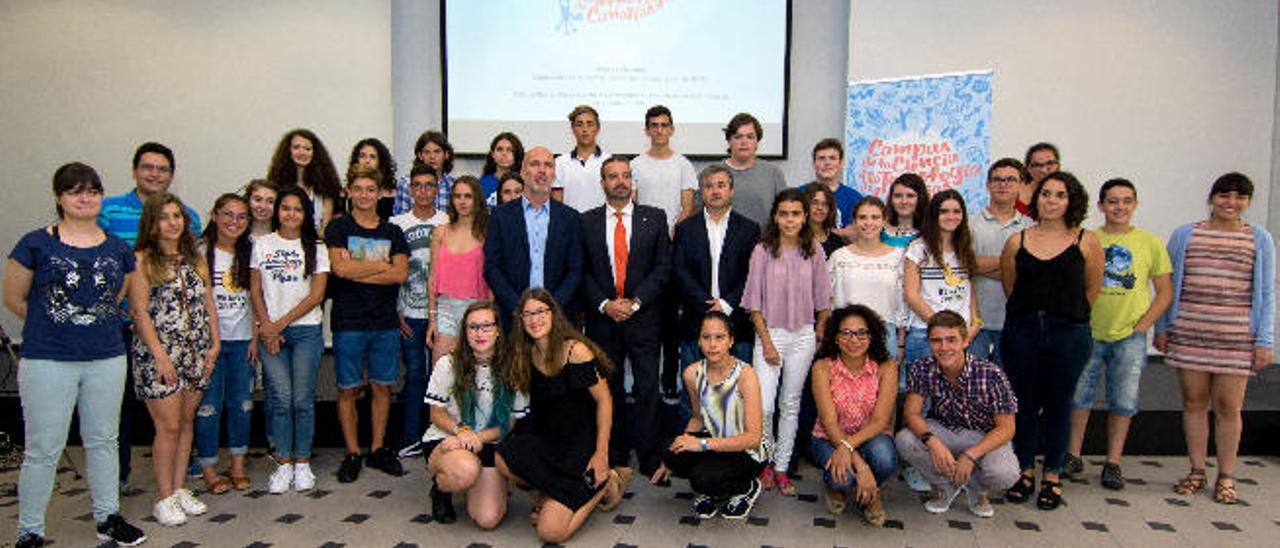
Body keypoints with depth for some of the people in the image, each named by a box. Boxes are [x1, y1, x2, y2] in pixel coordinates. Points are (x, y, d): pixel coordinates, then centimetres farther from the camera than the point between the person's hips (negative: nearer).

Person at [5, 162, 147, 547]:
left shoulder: (119, 249, 6)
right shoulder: (36, 244, -4)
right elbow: (14, 299, 2)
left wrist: (92, 323, 12)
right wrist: (52, 325, 7)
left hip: (107, 360, 3)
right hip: (48, 362, -3)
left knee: (102, 441, 14)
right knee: (43, 450, 3)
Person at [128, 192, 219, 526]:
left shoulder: (195, 258, 13)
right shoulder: (142, 260, -5)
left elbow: (209, 304, 14)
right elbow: (140, 313, -9)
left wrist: (214, 343, 5)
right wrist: (161, 356, -14)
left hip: (197, 354, 6)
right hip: (159, 355, -5)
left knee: (187, 423, 11)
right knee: (168, 427, -4)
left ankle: (180, 489, 22)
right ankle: (164, 499, 8)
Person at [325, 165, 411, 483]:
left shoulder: (393, 232, 11)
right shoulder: (339, 228, 4)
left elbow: (401, 274, -4)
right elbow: (340, 268, -12)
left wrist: (359, 272, -10)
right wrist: (383, 265, -5)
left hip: (385, 322, 2)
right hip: (348, 321, -2)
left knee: (382, 386, 7)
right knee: (348, 389, 3)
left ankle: (378, 448, 19)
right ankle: (352, 453, 13)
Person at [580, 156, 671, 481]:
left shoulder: (654, 218, 6)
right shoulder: (586, 222, 7)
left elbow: (663, 268, 0)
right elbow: (582, 271, 3)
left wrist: (635, 302, -10)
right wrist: (604, 304, -10)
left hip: (644, 317, -1)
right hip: (602, 318, 1)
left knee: (647, 389, -2)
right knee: (609, 389, 7)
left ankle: (649, 458, 7)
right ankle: (616, 459, 18)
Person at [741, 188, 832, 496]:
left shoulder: (813, 251, 1)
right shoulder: (763, 250, -5)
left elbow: (822, 300, 8)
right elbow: (754, 302, -4)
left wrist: (820, 337, 7)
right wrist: (766, 342, -7)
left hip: (803, 336, 2)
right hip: (770, 334, -2)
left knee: (791, 404, 9)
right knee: (763, 406, -9)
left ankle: (782, 468, 19)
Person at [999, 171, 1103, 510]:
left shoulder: (1086, 241, 0)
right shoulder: (1017, 241, 4)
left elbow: (1092, 288, 8)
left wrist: (1068, 315, 12)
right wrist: (1034, 313, 12)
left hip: (1068, 333, -1)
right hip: (1022, 330, 2)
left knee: (1058, 404, 6)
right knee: (1024, 403, 8)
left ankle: (1052, 476, 20)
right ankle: (1025, 472, 23)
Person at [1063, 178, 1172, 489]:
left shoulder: (1150, 243, 3)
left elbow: (1165, 293, 5)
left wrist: (1142, 326, -5)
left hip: (1129, 336, 0)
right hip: (1088, 333, 0)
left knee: (1124, 401, 5)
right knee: (1078, 395, 5)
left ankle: (1113, 463, 17)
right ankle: (1073, 457, 19)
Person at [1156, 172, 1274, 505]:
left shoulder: (1260, 240, 5)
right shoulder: (1185, 235, 6)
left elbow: (1267, 293, 5)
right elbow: (1168, 286, 11)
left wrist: (1265, 341, 0)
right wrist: (1161, 327, 8)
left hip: (1237, 338, -1)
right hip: (1189, 334, 1)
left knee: (1228, 407, 1)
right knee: (1194, 402, 7)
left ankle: (1226, 478, 14)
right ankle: (1197, 472, 18)